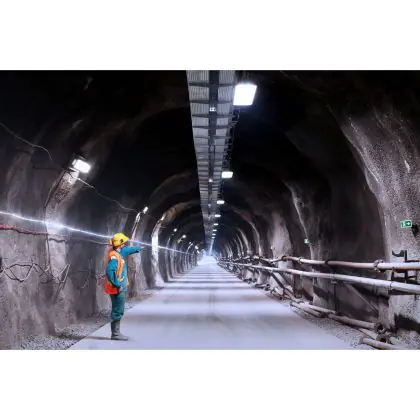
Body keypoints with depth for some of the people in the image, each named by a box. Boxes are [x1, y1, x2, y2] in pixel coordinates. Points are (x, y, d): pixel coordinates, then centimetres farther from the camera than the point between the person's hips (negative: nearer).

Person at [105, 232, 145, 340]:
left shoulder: (119, 252, 10)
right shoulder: (114, 256, -19)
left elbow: (128, 250, 30)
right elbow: (109, 271, -31)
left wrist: (139, 248, 45)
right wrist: (116, 284, -27)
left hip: (120, 288, 10)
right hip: (117, 289, -10)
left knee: (118, 310, 15)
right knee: (118, 311, -4)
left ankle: (116, 332, 21)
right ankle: (115, 333, 2)